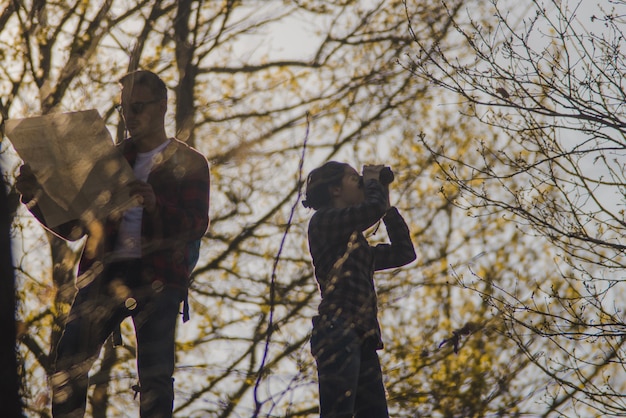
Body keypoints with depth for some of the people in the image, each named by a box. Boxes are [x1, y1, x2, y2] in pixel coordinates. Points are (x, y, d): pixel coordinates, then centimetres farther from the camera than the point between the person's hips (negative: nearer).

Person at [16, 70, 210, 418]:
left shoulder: (189, 163, 11)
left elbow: (197, 227, -3)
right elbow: (71, 227, 16)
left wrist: (154, 204, -22)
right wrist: (36, 196, -2)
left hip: (158, 276, -3)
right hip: (105, 272, 3)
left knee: (155, 376, -10)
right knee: (68, 363, -12)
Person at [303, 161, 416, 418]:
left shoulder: (357, 244, 30)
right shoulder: (324, 219, 6)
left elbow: (404, 253, 30)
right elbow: (373, 209, -8)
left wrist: (387, 204, 30)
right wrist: (374, 181, 14)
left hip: (363, 339, 8)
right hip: (337, 331, -8)